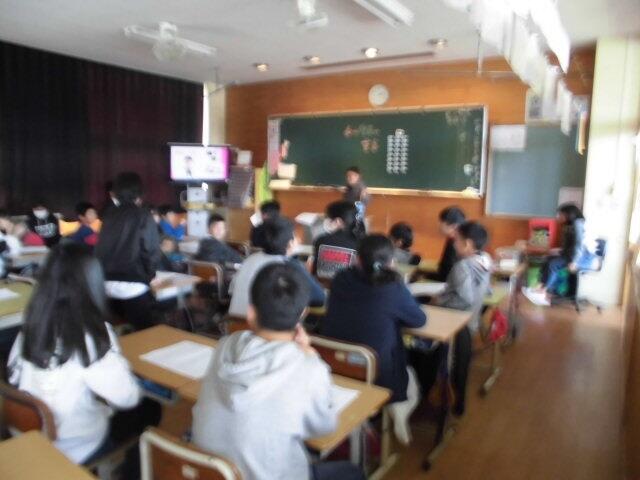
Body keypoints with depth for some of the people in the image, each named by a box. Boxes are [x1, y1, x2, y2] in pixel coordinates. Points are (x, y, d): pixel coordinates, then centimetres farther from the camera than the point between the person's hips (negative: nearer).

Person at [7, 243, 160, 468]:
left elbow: (15, 378, 6)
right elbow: (128, 398, -24)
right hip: (73, 449, -6)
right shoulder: (92, 334, -27)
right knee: (150, 409, 15)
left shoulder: (31, 326, -8)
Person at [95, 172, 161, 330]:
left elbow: (100, 249, 15)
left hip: (107, 283, 6)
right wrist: (149, 275, 9)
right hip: (133, 284, -6)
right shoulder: (143, 216, -5)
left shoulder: (109, 216, 11)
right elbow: (152, 251, -8)